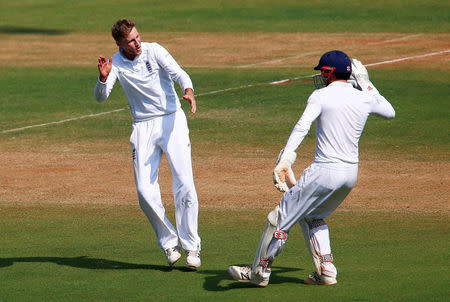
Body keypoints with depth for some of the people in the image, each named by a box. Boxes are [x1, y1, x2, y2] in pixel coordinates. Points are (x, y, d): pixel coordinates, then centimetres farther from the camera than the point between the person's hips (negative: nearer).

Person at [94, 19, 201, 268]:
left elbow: (177, 73, -18)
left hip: (172, 120, -2)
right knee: (145, 191, -8)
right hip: (143, 127, 2)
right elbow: (100, 97, -11)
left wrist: (188, 91, -39)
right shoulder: (116, 63, -1)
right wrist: (103, 79, -33)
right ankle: (170, 243, 10)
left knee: (184, 183, -12)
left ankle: (191, 247, -4)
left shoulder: (154, 51, -5)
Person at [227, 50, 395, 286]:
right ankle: (326, 270, 18)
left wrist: (285, 158, -33)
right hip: (351, 172, 7)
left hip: (325, 171, -7)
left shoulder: (321, 96, -6)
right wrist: (366, 85, 26)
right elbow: (390, 112, 28)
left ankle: (260, 271, 10)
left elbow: (302, 127, -22)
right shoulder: (364, 99, 8)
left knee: (283, 215, 4)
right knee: (312, 217, 27)